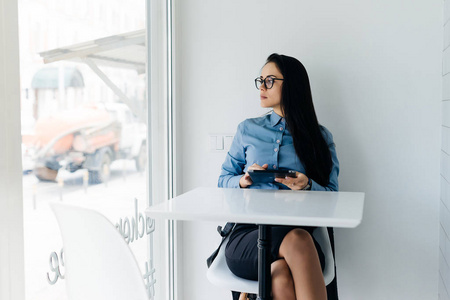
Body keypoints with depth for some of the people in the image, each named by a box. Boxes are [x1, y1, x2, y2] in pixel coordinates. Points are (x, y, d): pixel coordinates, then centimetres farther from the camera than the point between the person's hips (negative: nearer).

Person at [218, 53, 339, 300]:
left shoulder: (321, 137, 14)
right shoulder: (248, 129, 18)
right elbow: (224, 180, 21)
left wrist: (308, 186, -13)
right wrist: (243, 181, -3)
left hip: (296, 230, 0)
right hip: (246, 235, 0)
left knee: (282, 274, -38)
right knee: (297, 240, -36)